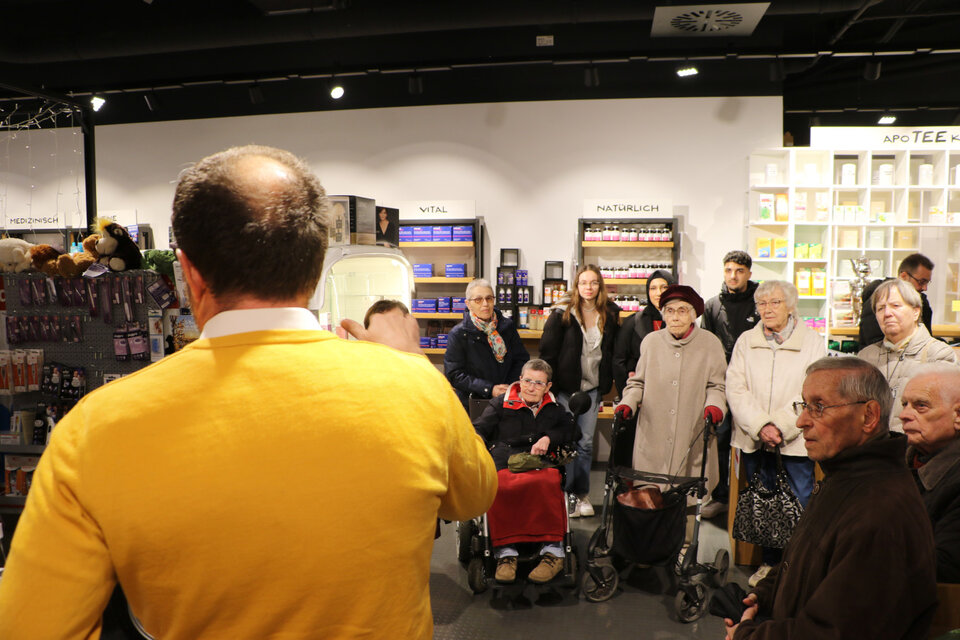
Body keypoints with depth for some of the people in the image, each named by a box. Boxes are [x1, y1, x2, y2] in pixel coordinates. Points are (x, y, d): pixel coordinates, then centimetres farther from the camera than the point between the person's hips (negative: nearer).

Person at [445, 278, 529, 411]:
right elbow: (454, 375, -7)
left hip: (508, 401, 2)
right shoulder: (458, 334, -4)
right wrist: (490, 390, -14)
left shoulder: (507, 326, 6)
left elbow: (522, 359, 12)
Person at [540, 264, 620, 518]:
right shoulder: (562, 315, -5)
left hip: (592, 388, 3)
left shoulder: (610, 315, 5)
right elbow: (548, 352, -4)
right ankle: (565, 494, 12)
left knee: (586, 442, 6)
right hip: (566, 387, -3)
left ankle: (581, 494, 18)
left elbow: (613, 352, 13)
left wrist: (606, 383, 5)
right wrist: (550, 387, -8)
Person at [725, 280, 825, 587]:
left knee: (801, 504, -1)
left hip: (795, 439, -2)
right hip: (754, 439, 2)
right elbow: (736, 389, -1)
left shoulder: (812, 341, 2)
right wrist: (761, 426, -13)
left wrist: (780, 427, -15)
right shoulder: (746, 341, 8)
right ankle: (769, 561, 25)